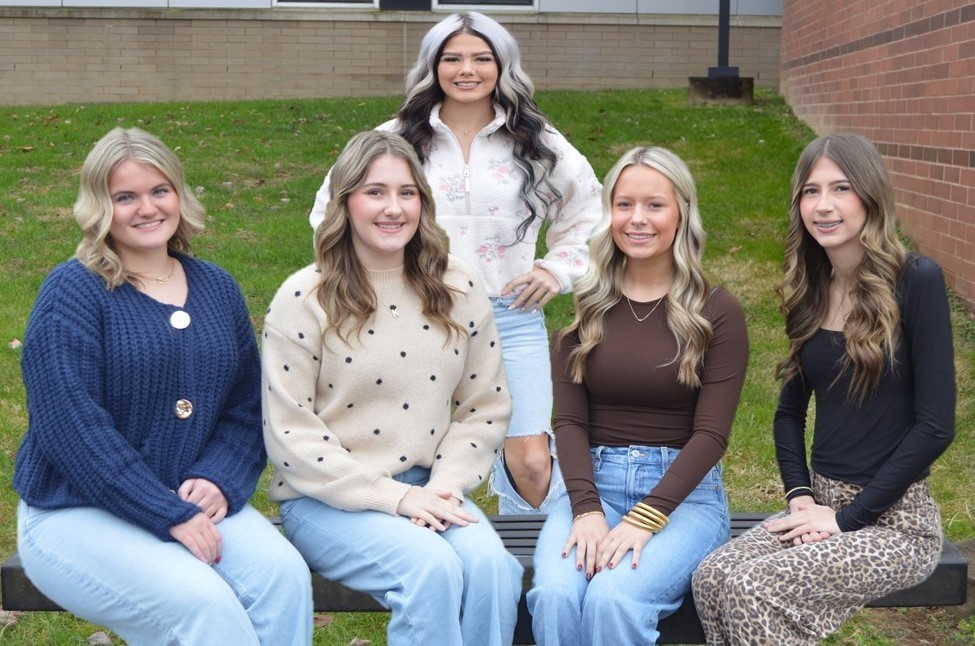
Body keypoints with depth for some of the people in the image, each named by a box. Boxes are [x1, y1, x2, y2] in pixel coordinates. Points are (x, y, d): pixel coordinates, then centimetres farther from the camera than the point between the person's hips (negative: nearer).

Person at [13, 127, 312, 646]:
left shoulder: (217, 289, 11)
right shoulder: (73, 294, -7)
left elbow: (246, 408, 9)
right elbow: (72, 427, -17)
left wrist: (219, 481, -11)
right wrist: (171, 518, -21)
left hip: (198, 502, 5)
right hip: (78, 514, -5)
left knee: (284, 575, -23)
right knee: (203, 604, -30)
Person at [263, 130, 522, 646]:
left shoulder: (458, 291, 7)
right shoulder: (304, 300, -6)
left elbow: (486, 408, 8)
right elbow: (290, 434, -10)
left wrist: (446, 485, -9)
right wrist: (392, 496, -16)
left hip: (430, 491, 4)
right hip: (328, 500, -3)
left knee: (492, 565, -26)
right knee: (433, 568, -30)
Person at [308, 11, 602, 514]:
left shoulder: (538, 143, 8)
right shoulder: (396, 140, 6)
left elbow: (589, 212, 20)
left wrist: (559, 268, 8)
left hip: (512, 319, 0)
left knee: (531, 462, -8)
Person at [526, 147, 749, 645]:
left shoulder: (716, 313, 2)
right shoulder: (587, 309, 10)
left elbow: (711, 433, -5)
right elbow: (569, 421, 3)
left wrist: (645, 519, -17)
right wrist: (587, 509, -14)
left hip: (685, 492, -2)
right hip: (595, 485, 2)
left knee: (613, 599, -30)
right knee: (555, 595, -29)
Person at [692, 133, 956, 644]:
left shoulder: (915, 281, -12)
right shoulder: (811, 290, 7)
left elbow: (936, 425, -15)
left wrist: (847, 519, -13)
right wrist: (801, 498, -2)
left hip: (894, 519, -5)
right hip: (822, 504, 5)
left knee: (753, 590, -25)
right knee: (711, 577, -19)